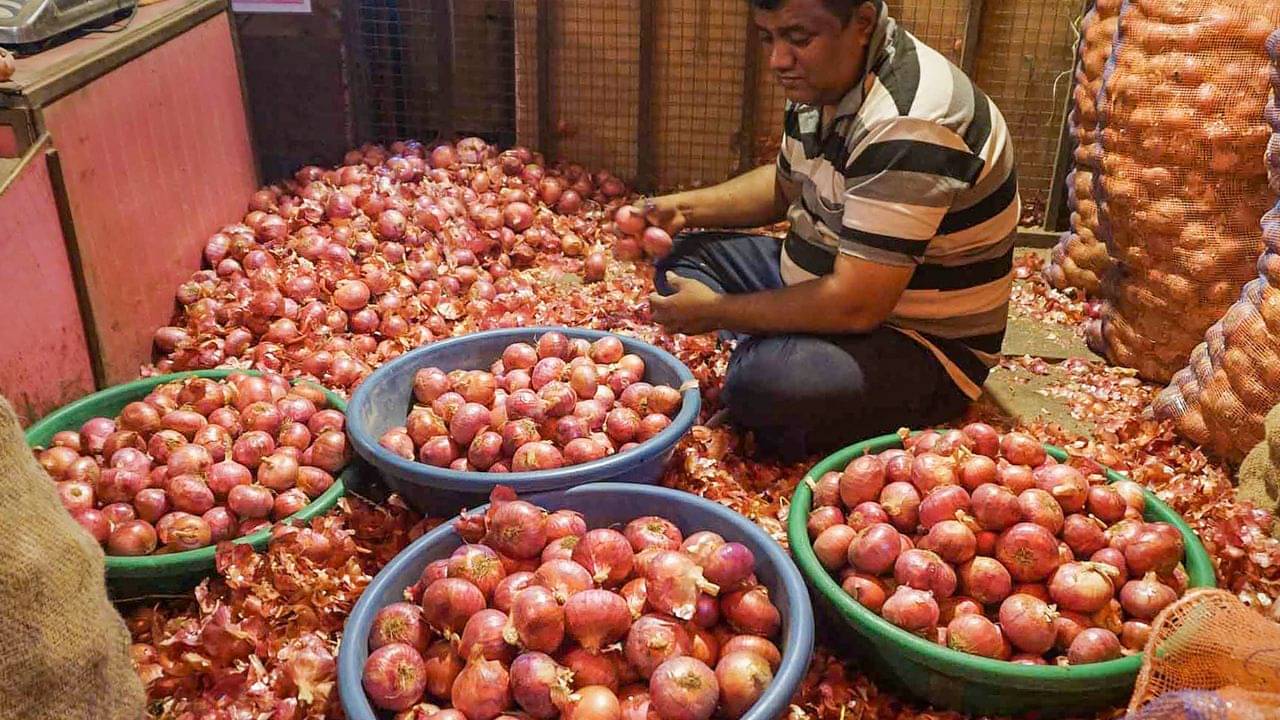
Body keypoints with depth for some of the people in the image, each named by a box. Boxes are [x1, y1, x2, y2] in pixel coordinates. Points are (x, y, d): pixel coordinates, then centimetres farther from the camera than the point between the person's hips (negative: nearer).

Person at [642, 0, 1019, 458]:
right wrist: (682, 209, 2)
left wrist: (714, 312, -19)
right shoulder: (824, 77, -1)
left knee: (765, 386, -36)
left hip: (919, 344, -9)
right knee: (683, 257, 9)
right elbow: (784, 184, 18)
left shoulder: (906, 124, -30)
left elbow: (856, 306, -31)